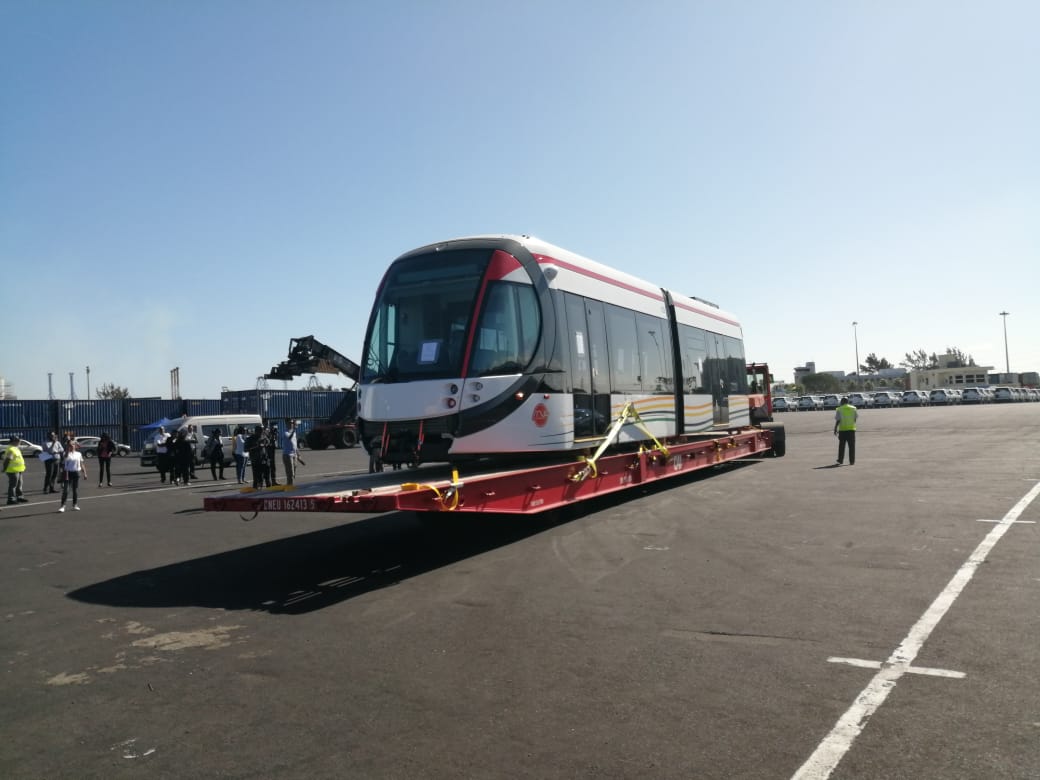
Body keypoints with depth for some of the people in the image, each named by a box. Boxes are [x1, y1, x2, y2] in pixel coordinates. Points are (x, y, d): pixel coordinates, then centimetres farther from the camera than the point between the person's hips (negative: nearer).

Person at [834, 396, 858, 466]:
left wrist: (835, 429, -3)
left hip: (842, 429, -1)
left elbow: (837, 420, -7)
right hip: (851, 429, 1)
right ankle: (852, 461, 1)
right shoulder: (853, 408, 6)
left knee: (841, 446, 9)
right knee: (851, 446, 4)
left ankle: (840, 460, 11)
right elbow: (856, 418, 7)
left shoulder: (839, 409, -2)